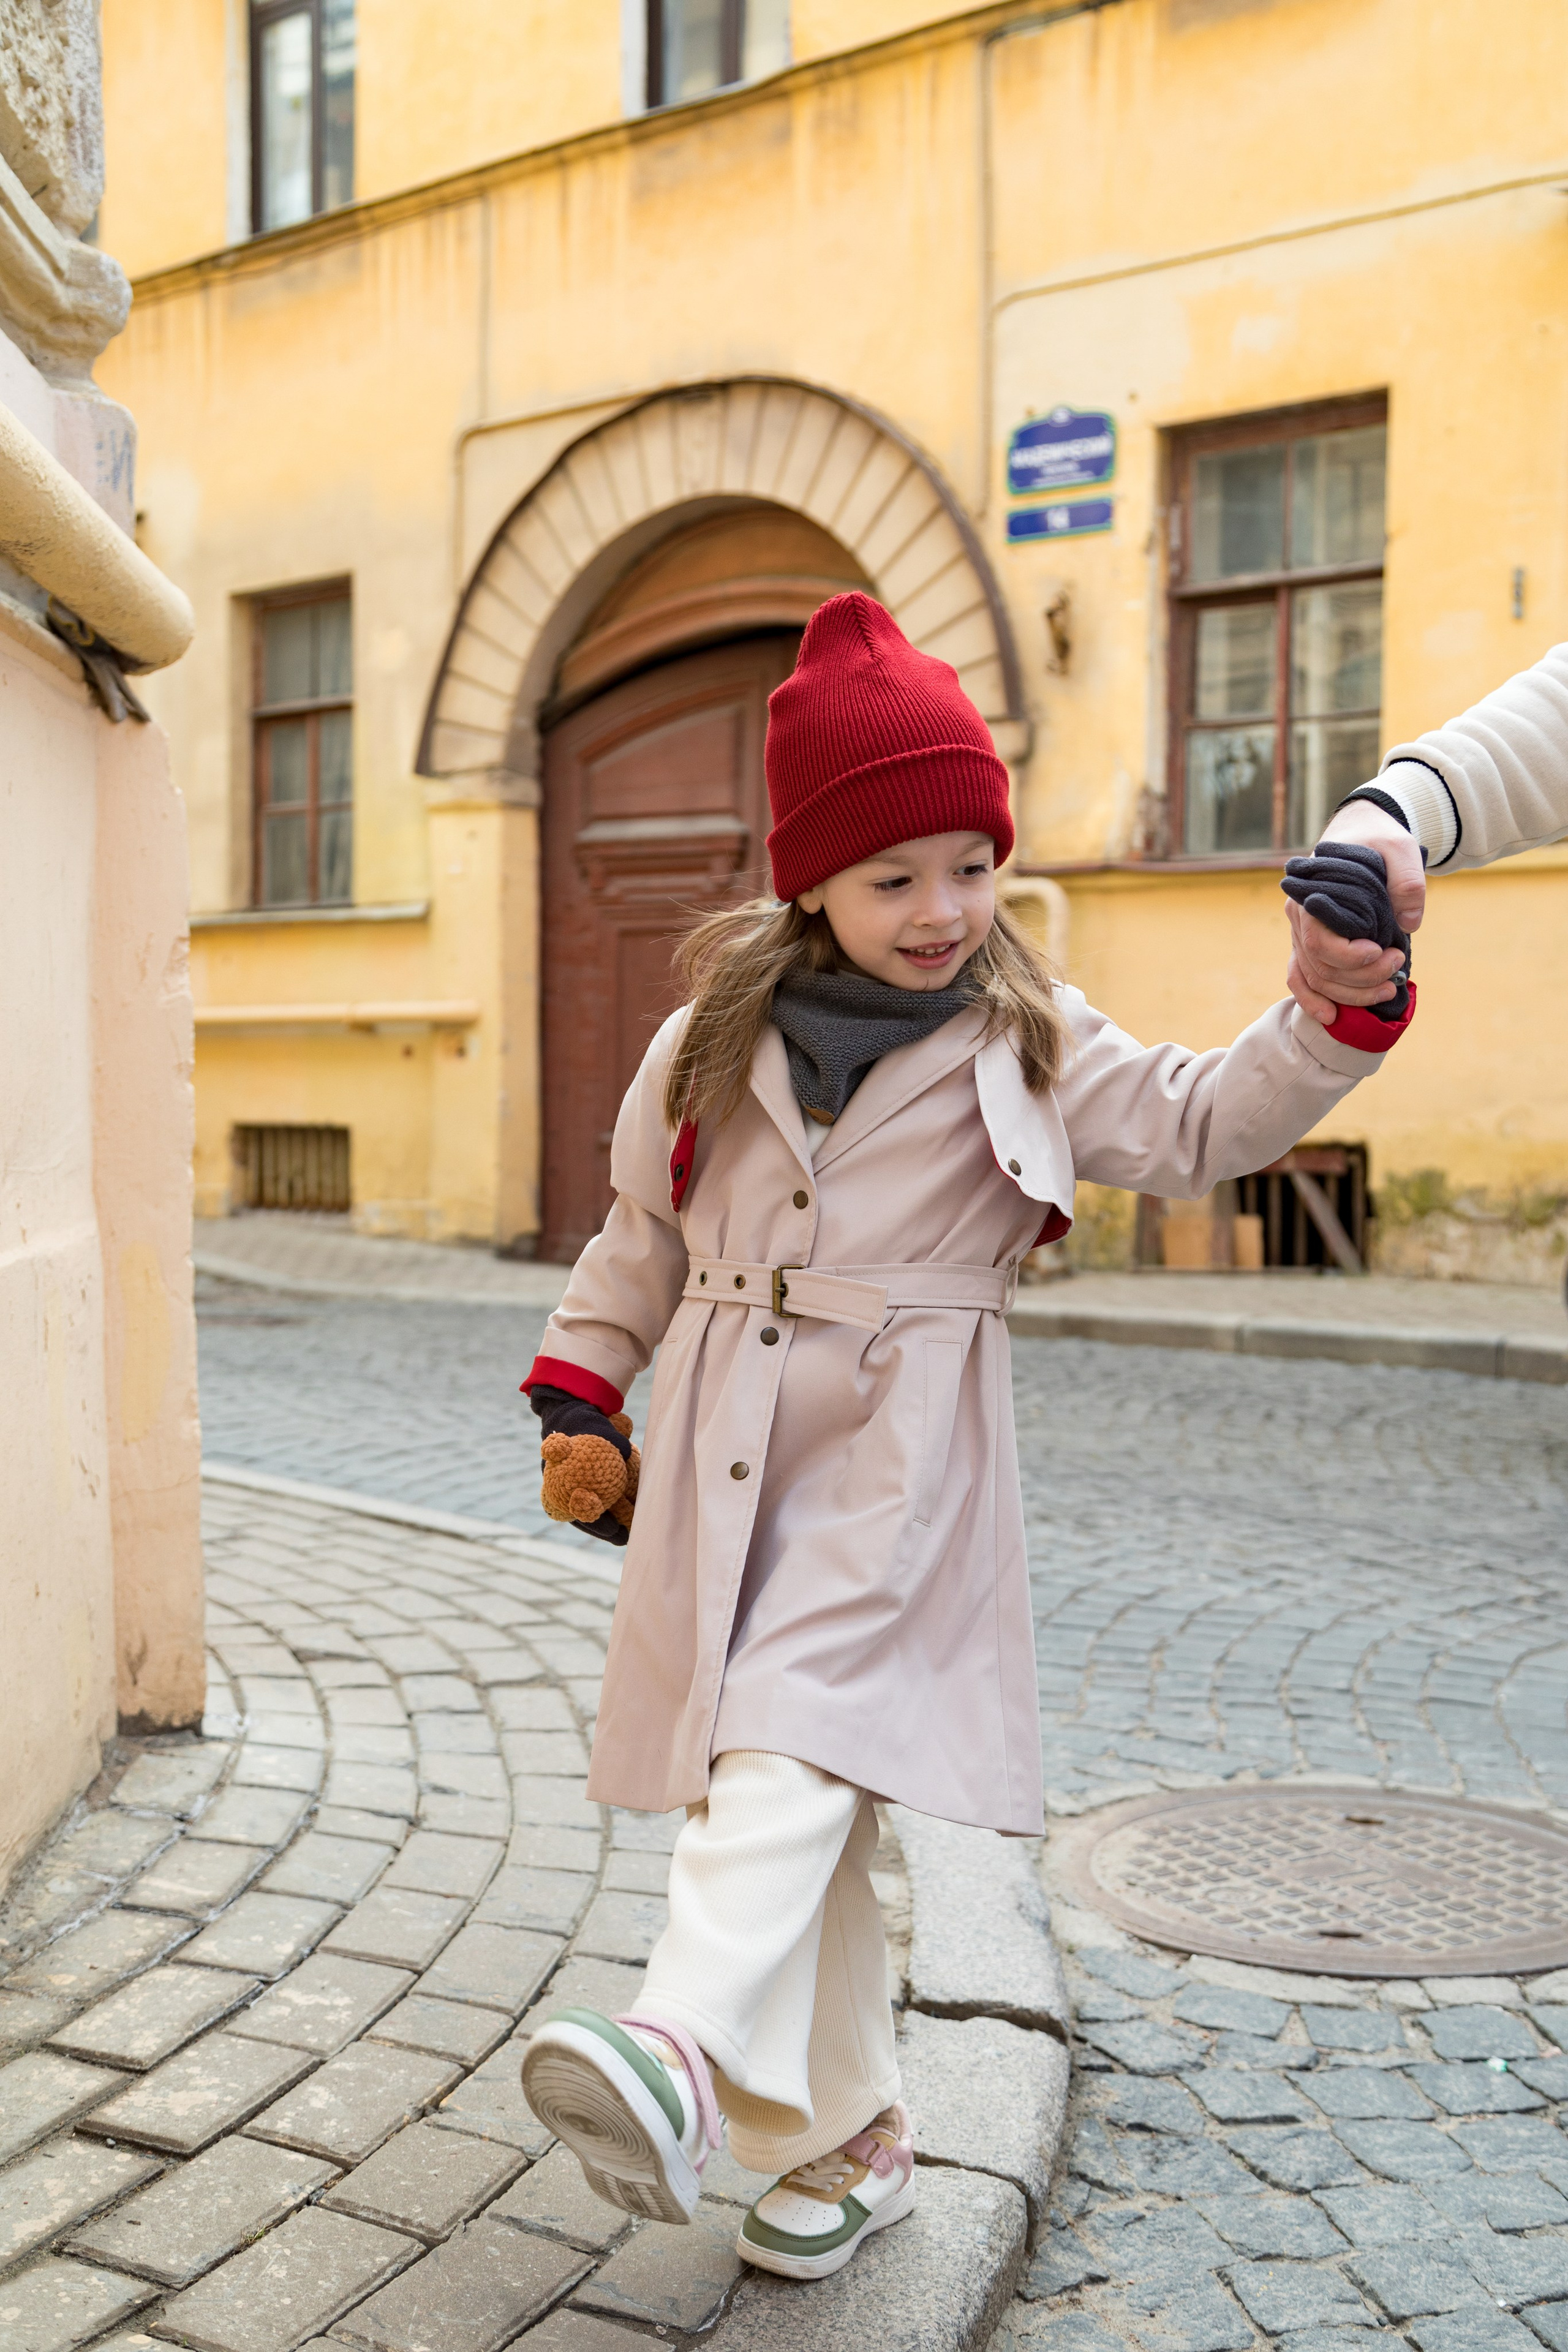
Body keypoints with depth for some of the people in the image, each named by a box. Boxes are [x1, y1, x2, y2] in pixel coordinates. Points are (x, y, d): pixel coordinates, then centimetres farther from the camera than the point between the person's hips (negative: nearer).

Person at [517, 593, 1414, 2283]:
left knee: (794, 1741, -23)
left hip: (897, 1454, -3)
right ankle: (846, 2133, 20)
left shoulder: (1026, 1042, 2)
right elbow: (643, 1227, 15)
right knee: (790, 1781, 7)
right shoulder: (714, 1036, 6)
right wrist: (579, 1389, 11)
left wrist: (1334, 1014, -16)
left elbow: (1199, 1127, -2)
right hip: (726, 1450, 3)